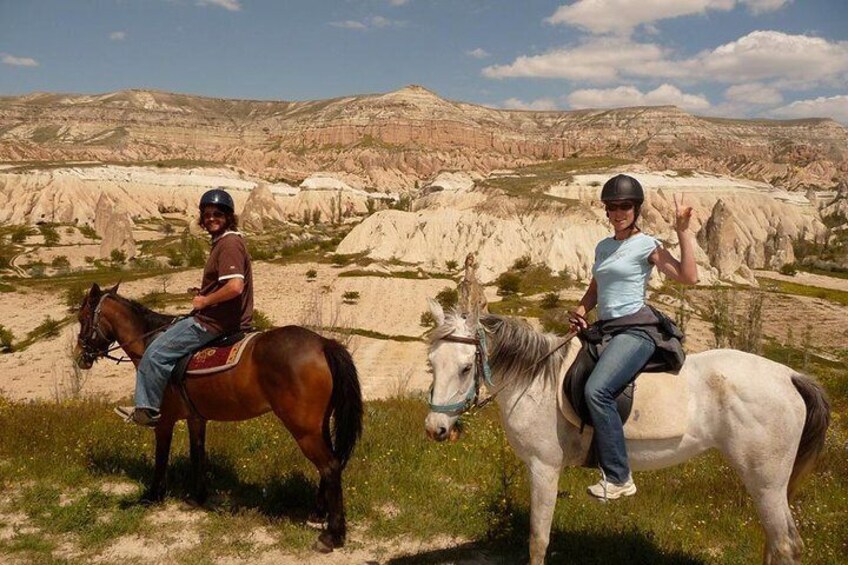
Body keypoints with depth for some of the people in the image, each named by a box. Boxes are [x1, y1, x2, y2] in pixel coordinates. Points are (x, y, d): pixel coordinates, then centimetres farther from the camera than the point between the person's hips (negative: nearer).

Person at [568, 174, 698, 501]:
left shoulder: (647, 246, -3)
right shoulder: (603, 247, 18)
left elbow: (688, 277, -15)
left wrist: (683, 231, -15)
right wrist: (581, 309, 7)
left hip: (635, 330, -8)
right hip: (604, 329, 9)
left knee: (596, 390, -29)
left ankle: (618, 478, -21)